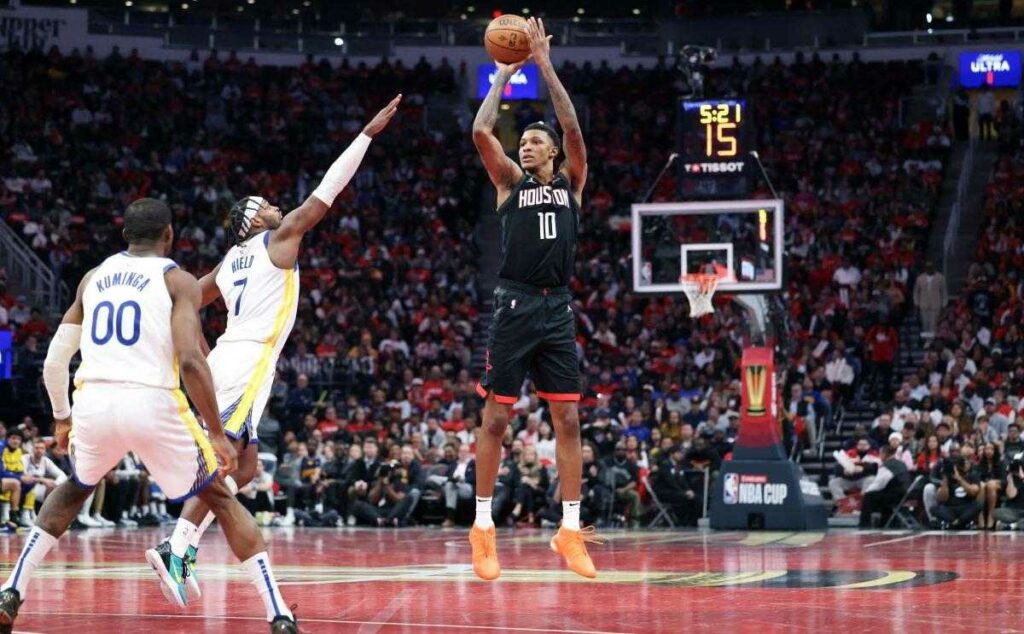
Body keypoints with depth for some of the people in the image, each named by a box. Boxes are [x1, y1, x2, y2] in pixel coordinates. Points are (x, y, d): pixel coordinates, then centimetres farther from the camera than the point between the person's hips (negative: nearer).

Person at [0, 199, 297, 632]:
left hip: (93, 402, 4)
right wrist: (218, 434, -6)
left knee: (73, 492, 34)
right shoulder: (178, 281, 4)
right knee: (220, 499, 15)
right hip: (153, 404, -4)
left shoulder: (94, 277, 19)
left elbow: (54, 360, 19)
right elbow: (190, 361, -11)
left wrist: (61, 417, 36)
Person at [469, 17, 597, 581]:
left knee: (568, 420, 0)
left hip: (557, 308, 2)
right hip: (515, 306, -2)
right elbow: (481, 132, -5)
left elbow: (573, 129, -3)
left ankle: (570, 531, 4)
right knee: (495, 418, -1)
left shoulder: (571, 182, 12)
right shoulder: (510, 182, 9)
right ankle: (483, 527, 6)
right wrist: (504, 75, 3)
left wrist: (544, 64, -4)